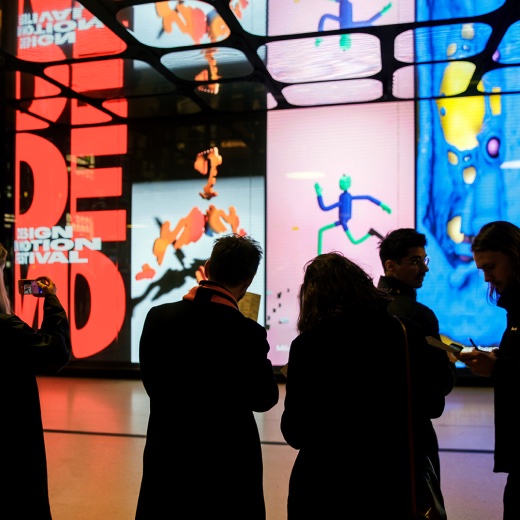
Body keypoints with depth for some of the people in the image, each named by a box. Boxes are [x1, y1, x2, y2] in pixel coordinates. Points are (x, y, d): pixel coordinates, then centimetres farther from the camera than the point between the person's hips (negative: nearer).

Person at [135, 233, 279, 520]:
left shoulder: (158, 317, -9)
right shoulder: (248, 333, -20)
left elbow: (151, 383, 3)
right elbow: (264, 398, -5)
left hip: (166, 455, 3)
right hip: (227, 463, -3)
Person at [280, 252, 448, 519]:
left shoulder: (308, 344, -15)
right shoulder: (407, 332, -6)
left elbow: (295, 433, -12)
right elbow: (431, 407, 3)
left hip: (327, 484, -2)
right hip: (394, 476, 3)